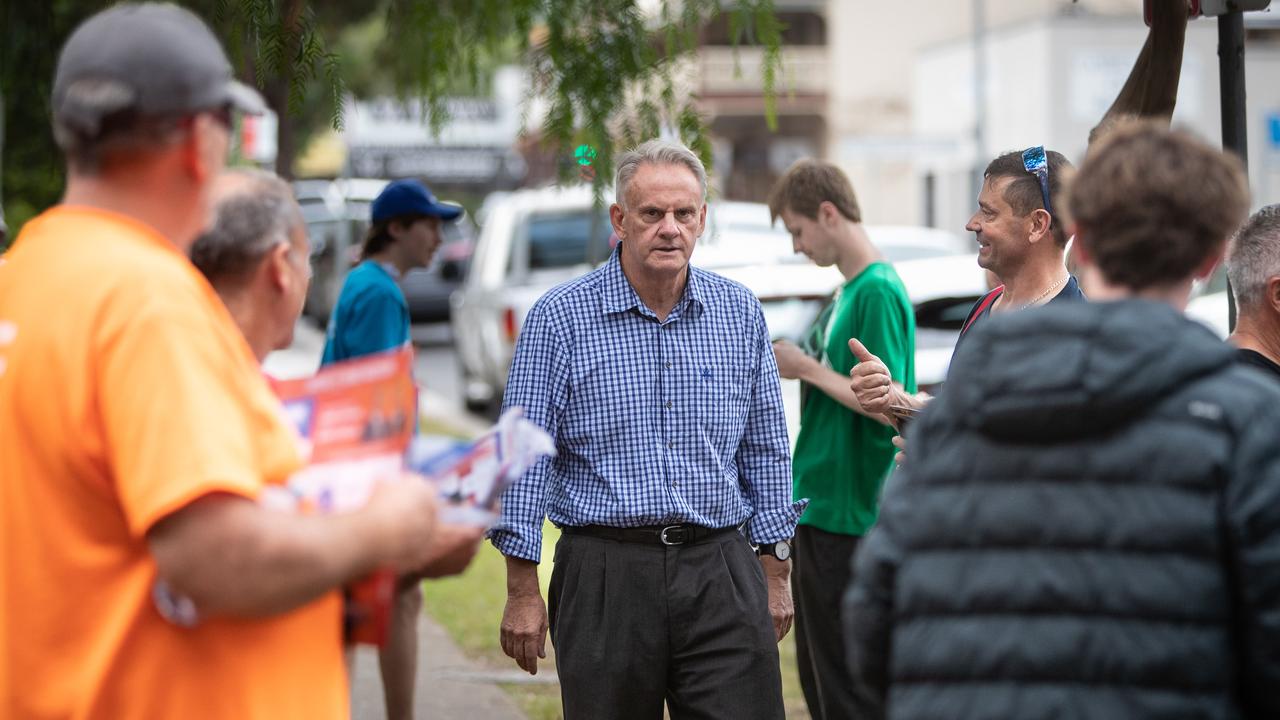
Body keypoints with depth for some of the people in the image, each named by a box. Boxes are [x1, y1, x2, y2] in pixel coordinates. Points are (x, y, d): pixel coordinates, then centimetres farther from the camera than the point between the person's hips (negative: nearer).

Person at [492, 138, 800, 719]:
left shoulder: (740, 313, 8)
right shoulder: (560, 317, -3)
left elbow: (765, 449, 14)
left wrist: (775, 574, 12)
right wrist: (522, 591, -6)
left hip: (721, 574, 2)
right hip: (605, 577, -2)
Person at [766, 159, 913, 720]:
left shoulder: (879, 291, -15)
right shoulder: (847, 291, 13)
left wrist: (807, 367, -13)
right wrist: (796, 364, 9)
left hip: (851, 514, -10)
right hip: (819, 506, 10)